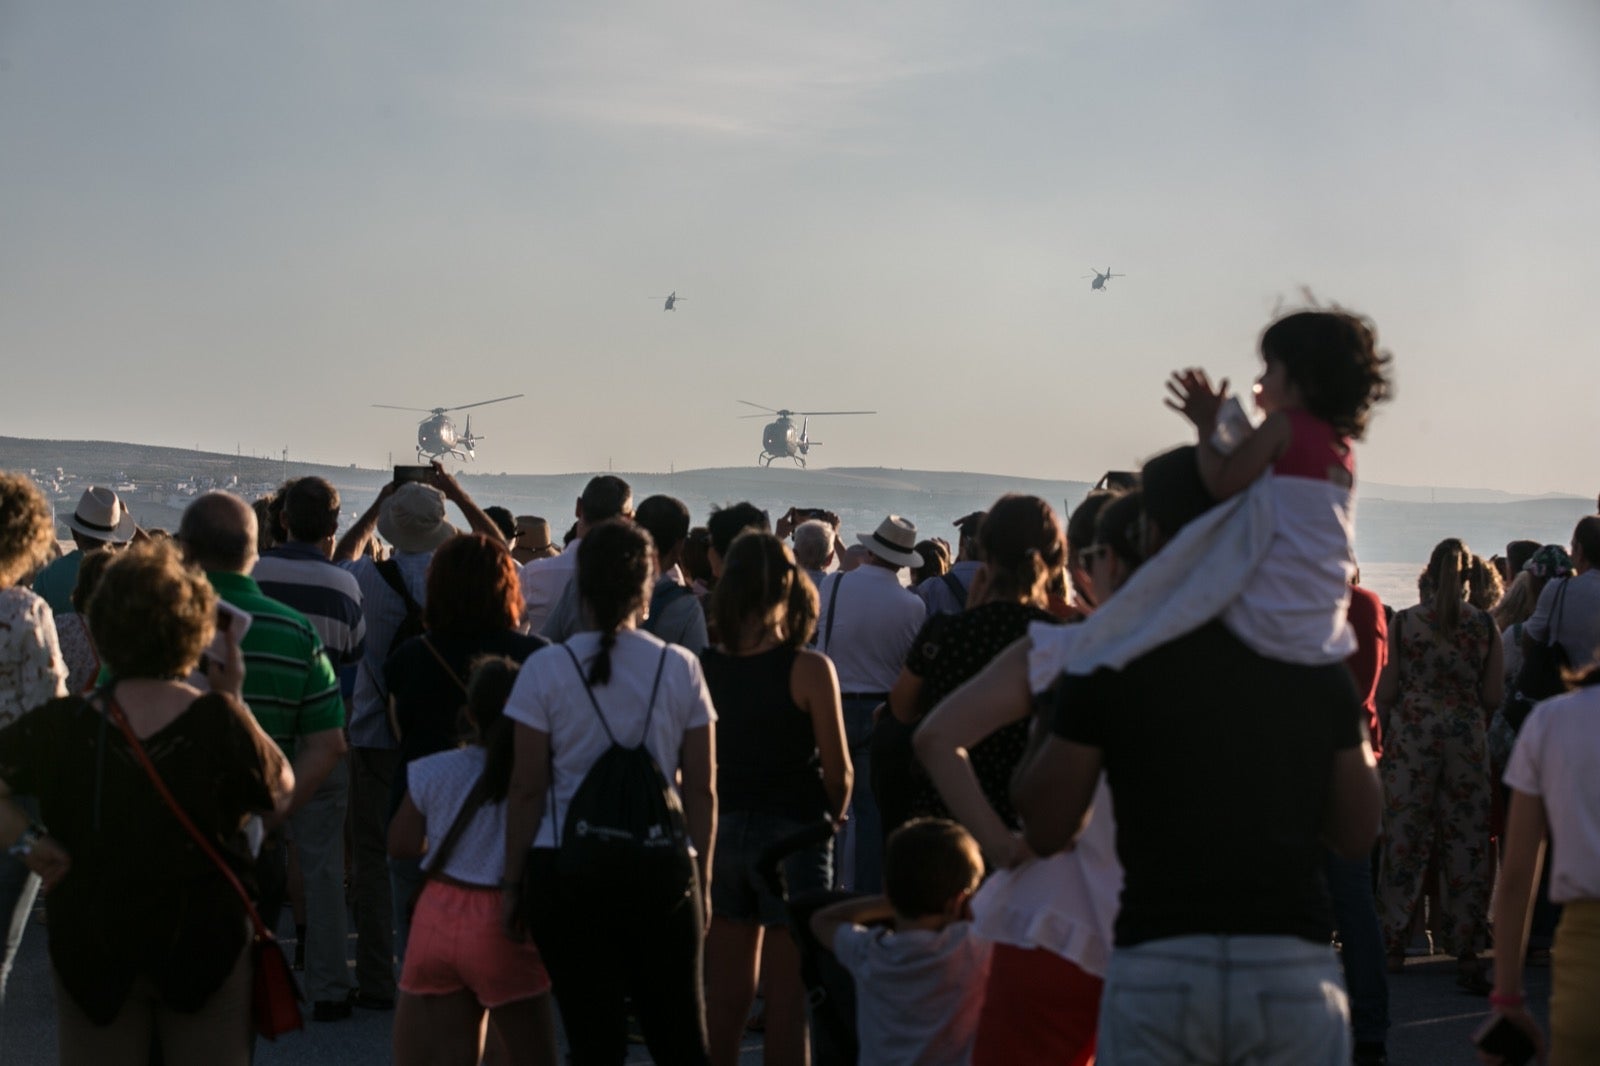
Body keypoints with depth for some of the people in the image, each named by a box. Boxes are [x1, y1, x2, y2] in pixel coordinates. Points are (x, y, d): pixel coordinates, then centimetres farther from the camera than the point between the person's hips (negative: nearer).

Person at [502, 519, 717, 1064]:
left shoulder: (546, 669, -4)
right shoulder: (681, 669, 0)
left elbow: (526, 790, -3)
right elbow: (702, 790, 2)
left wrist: (512, 883, 5)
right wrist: (700, 881, 11)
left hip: (567, 871, -1)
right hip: (662, 871, 1)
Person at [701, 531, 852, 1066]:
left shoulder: (700, 668, -3)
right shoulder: (809, 670, -13)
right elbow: (838, 771, -9)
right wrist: (828, 820, 10)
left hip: (720, 833, 4)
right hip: (792, 832, -4)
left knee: (724, 997, 13)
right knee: (787, 1001, 3)